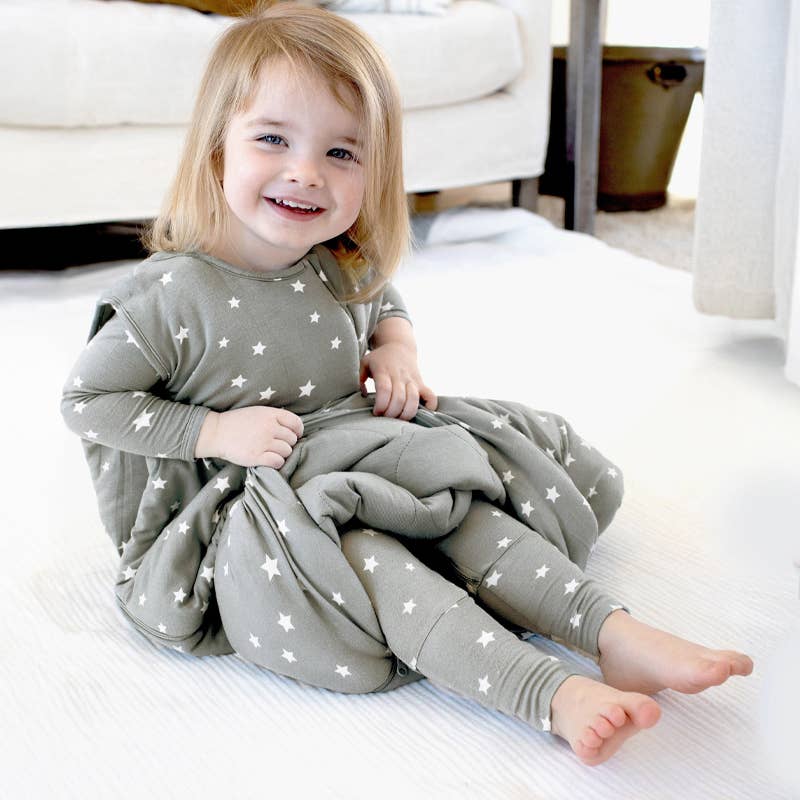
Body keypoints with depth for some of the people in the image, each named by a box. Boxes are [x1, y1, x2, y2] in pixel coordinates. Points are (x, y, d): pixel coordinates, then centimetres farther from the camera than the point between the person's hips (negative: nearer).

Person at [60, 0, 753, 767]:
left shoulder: (347, 269, -1)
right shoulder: (175, 295, -19)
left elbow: (386, 304, 24)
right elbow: (86, 397, -10)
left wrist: (397, 349, -1)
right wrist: (214, 430, -20)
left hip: (357, 460, 7)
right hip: (251, 510, -6)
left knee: (466, 508, -13)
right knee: (365, 558, -30)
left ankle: (616, 633, -15)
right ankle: (553, 694, -41)